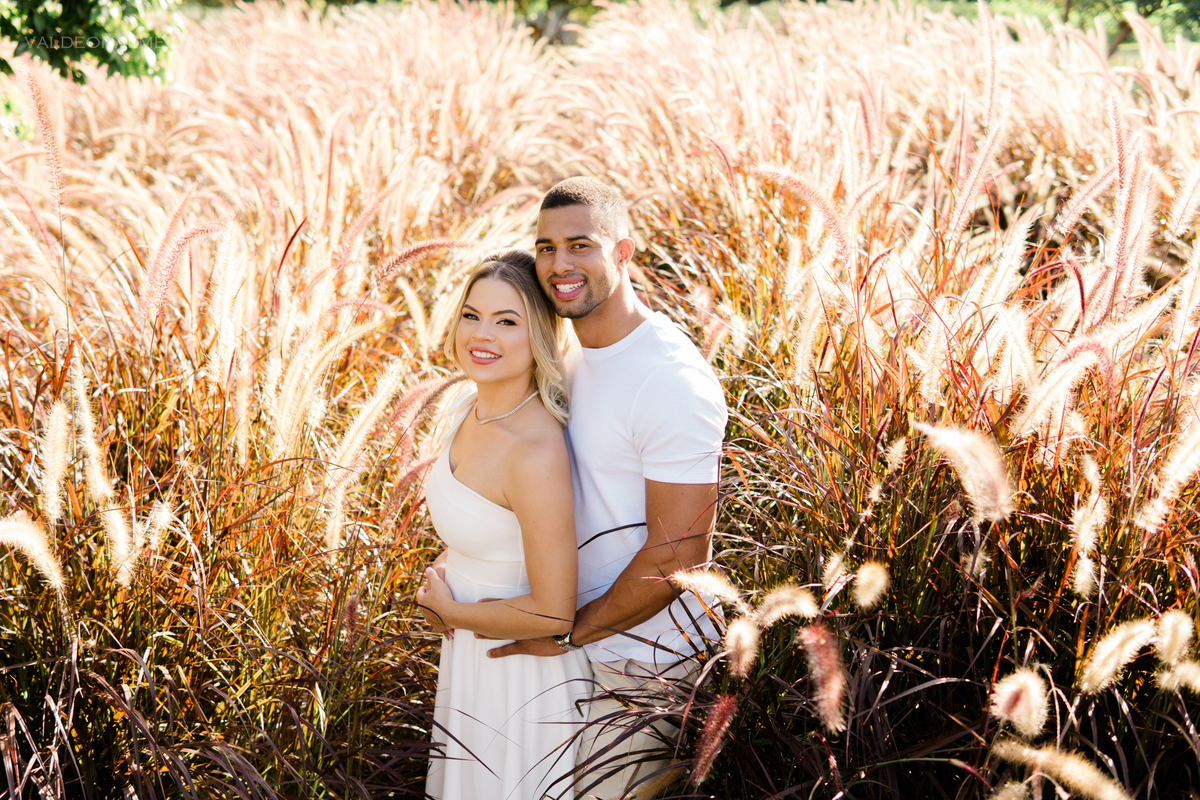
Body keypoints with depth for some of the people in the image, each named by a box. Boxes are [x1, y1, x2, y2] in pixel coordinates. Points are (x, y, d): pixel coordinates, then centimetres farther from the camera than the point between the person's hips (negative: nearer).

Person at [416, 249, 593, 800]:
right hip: (471, 653, 9)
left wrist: (449, 610, -15)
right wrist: (445, 564, -2)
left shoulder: (537, 452, -33)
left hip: (523, 674, -9)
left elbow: (553, 614, -29)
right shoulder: (471, 407, -5)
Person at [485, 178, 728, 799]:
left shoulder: (673, 381, -23)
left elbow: (678, 554, -24)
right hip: (593, 637, 9)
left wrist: (569, 633, -16)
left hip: (644, 665, -9)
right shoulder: (584, 359, 7)